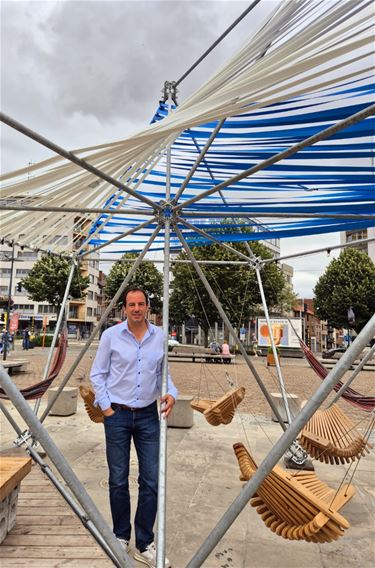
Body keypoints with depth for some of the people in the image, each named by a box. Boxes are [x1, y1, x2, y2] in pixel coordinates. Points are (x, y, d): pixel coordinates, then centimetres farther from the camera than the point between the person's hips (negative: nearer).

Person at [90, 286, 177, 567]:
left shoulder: (159, 336, 1)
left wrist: (171, 392, -7)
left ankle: (145, 545, 21)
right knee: (119, 480, 9)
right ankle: (121, 537, 31)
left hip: (148, 416, 2)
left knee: (151, 480, 4)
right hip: (118, 415, -2)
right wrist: (106, 406, -5)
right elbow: (97, 374, 1)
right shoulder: (111, 335, -5)